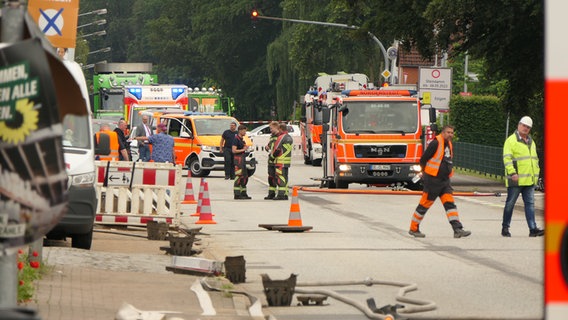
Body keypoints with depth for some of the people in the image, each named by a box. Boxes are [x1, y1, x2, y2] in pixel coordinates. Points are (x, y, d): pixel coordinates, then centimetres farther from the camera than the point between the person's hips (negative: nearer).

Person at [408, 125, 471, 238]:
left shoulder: (449, 145, 12)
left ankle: (457, 230, -11)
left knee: (450, 203, -4)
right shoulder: (436, 143, -14)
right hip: (433, 181, -7)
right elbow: (423, 160, -10)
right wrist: (425, 173, 3)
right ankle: (413, 229, 13)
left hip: (444, 181, 7)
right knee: (424, 205, 0)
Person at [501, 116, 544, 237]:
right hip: (516, 180, -7)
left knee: (530, 204, 0)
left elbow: (535, 159, 28)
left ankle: (533, 229, -4)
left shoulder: (531, 142, 19)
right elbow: (507, 158, -14)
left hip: (530, 180, 7)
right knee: (510, 203, 1)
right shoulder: (511, 141, -6)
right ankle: (505, 228, 10)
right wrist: (512, 173, -23)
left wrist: (536, 173, 19)